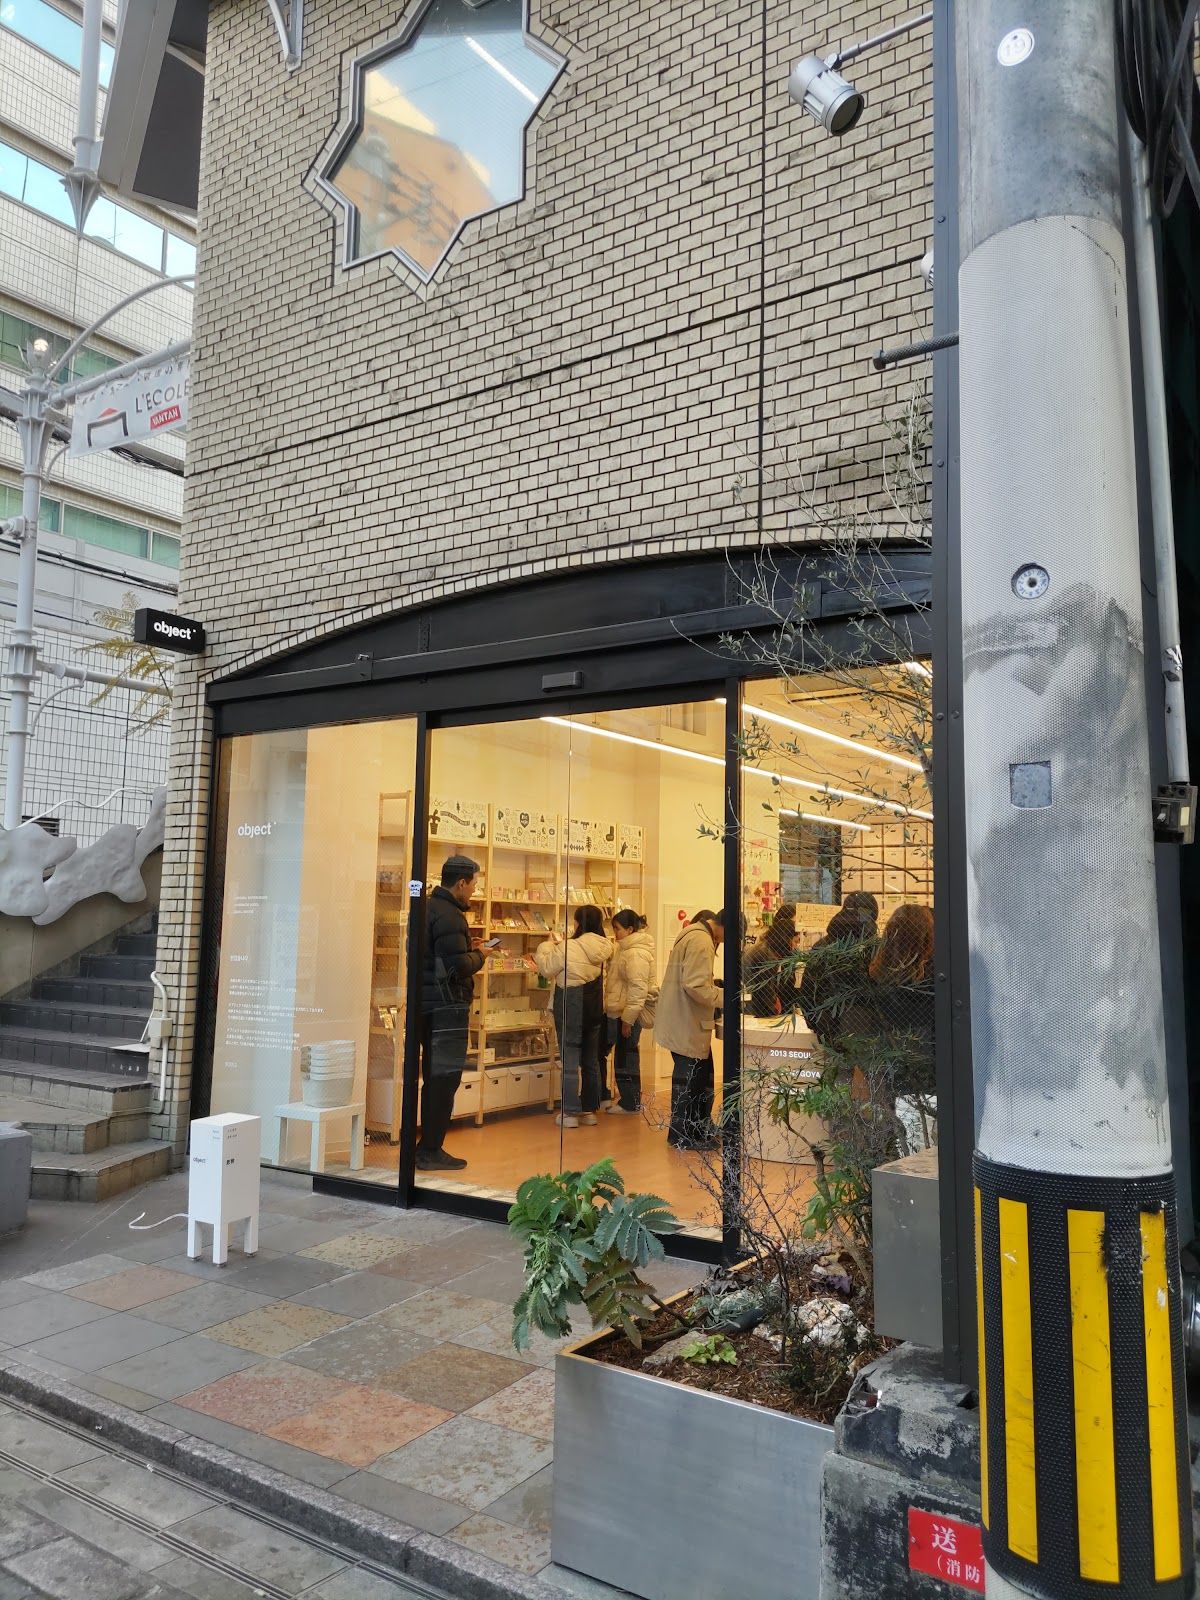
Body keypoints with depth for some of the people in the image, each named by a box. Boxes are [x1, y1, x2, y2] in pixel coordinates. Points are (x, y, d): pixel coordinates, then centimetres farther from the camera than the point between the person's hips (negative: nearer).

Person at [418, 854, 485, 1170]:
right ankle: (431, 1150, 4)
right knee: (445, 1077, -2)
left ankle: (427, 1146, 23)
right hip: (447, 1005, -10)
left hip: (428, 1004, 10)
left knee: (435, 1076, 16)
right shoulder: (449, 916, -18)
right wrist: (478, 955, -4)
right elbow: (459, 966, -22)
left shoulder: (429, 907, 13)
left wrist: (467, 948, 11)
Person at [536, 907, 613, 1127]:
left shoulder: (568, 948, -19)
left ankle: (570, 1113, 3)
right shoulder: (604, 947, 0)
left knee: (570, 1059, 0)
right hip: (594, 1008, 6)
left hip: (571, 1008, -6)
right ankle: (590, 1110, 21)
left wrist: (546, 946, 8)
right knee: (591, 1060, 14)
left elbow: (547, 968, -7)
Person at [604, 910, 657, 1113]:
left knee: (625, 1058, 0)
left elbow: (637, 989, -23)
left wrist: (628, 1018, -22)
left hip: (627, 1015, -10)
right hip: (618, 1012, 10)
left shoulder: (636, 954, -19)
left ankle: (630, 1103, 11)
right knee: (623, 1056, 15)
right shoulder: (626, 949, 14)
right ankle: (629, 1098, 23)